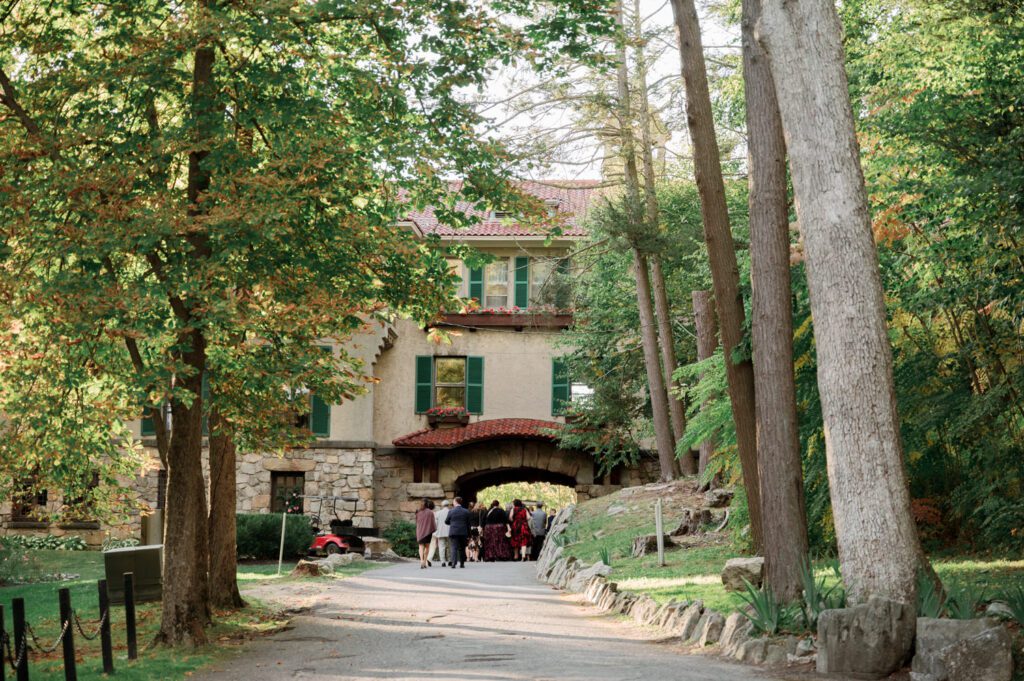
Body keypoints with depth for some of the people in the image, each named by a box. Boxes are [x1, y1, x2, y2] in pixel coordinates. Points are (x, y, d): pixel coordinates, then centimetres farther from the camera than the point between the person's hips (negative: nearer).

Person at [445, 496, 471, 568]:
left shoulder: (451, 511, -3)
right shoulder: (466, 512, 3)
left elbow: (446, 522, 5)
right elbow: (468, 524, 5)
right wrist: (468, 534, 10)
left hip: (453, 532, -2)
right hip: (463, 533, 2)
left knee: (454, 548, -4)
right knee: (462, 548, 11)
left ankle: (454, 563, -18)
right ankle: (462, 563, 15)